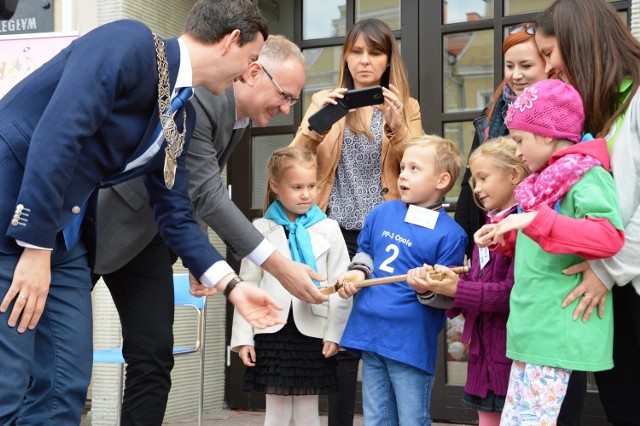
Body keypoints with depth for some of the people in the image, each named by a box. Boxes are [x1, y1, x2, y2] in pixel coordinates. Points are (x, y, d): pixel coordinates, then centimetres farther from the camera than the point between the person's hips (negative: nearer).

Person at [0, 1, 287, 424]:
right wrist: (36, 247, -24)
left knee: (65, 388, 8)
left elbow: (175, 214, 18)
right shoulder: (130, 43, -16)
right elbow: (55, 134, -25)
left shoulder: (181, 117, 11)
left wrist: (232, 285, 13)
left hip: (63, 236, 9)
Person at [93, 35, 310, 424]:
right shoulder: (193, 99, -28)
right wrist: (280, 267, -33)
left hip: (148, 231, 8)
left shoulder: (240, 114, 0)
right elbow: (207, 193, -31)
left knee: (153, 355, 0)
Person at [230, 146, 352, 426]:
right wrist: (244, 337, -1)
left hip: (313, 333, 0)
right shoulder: (261, 229, 1)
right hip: (272, 332, 0)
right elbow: (247, 286, 3)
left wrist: (335, 334, -6)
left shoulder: (328, 228, 0)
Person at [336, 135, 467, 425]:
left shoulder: (450, 233, -11)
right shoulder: (381, 213, 6)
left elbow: (450, 296, -9)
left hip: (412, 344, -6)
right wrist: (357, 272, 4)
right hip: (370, 333, 6)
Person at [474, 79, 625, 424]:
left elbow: (609, 237, -26)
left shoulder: (586, 175, -9)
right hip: (532, 328, 9)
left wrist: (534, 220, -29)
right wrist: (504, 236, 14)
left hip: (559, 331, -9)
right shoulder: (550, 177, 17)